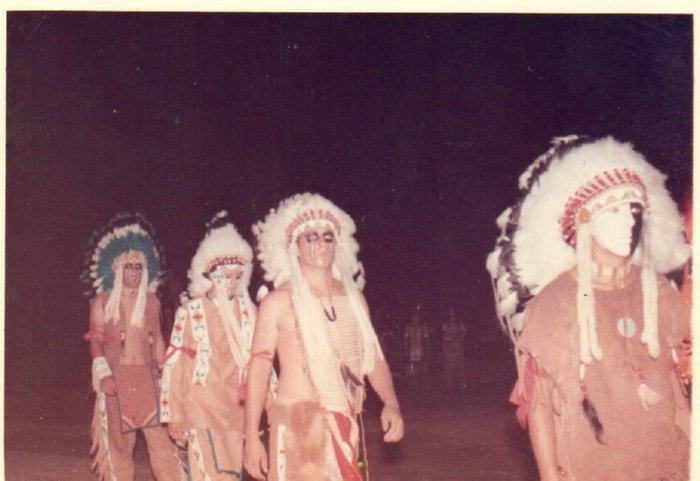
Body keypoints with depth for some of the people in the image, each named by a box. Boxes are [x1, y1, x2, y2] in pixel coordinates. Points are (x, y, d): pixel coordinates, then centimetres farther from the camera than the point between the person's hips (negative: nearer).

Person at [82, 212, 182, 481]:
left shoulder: (151, 301, 11)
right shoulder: (102, 301, 5)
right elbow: (96, 340, 1)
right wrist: (103, 374, -11)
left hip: (147, 377, 1)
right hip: (116, 377, -1)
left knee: (160, 436, -7)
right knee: (119, 441, 3)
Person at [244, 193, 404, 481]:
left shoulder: (353, 298, 12)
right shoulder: (279, 302, -2)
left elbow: (373, 357, 14)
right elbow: (259, 367, -4)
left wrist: (391, 404, -3)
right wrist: (251, 437, -9)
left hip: (344, 425, 5)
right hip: (298, 425, -4)